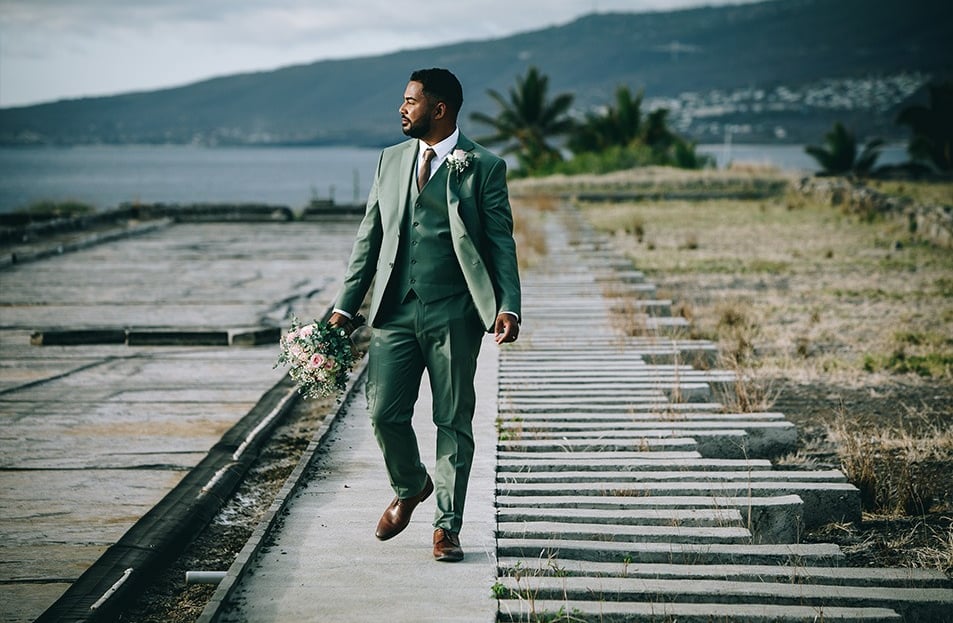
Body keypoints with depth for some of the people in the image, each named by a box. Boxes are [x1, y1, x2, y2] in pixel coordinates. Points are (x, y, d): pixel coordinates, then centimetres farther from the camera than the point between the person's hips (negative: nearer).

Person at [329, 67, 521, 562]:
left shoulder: (484, 167, -1)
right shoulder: (391, 160, 12)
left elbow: (501, 243, -3)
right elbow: (369, 237, 14)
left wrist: (508, 307, -16)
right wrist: (345, 305, 9)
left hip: (454, 315, -4)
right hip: (395, 311, 4)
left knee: (453, 422, 3)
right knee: (384, 414, 0)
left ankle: (446, 526, 15)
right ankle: (409, 489, 30)